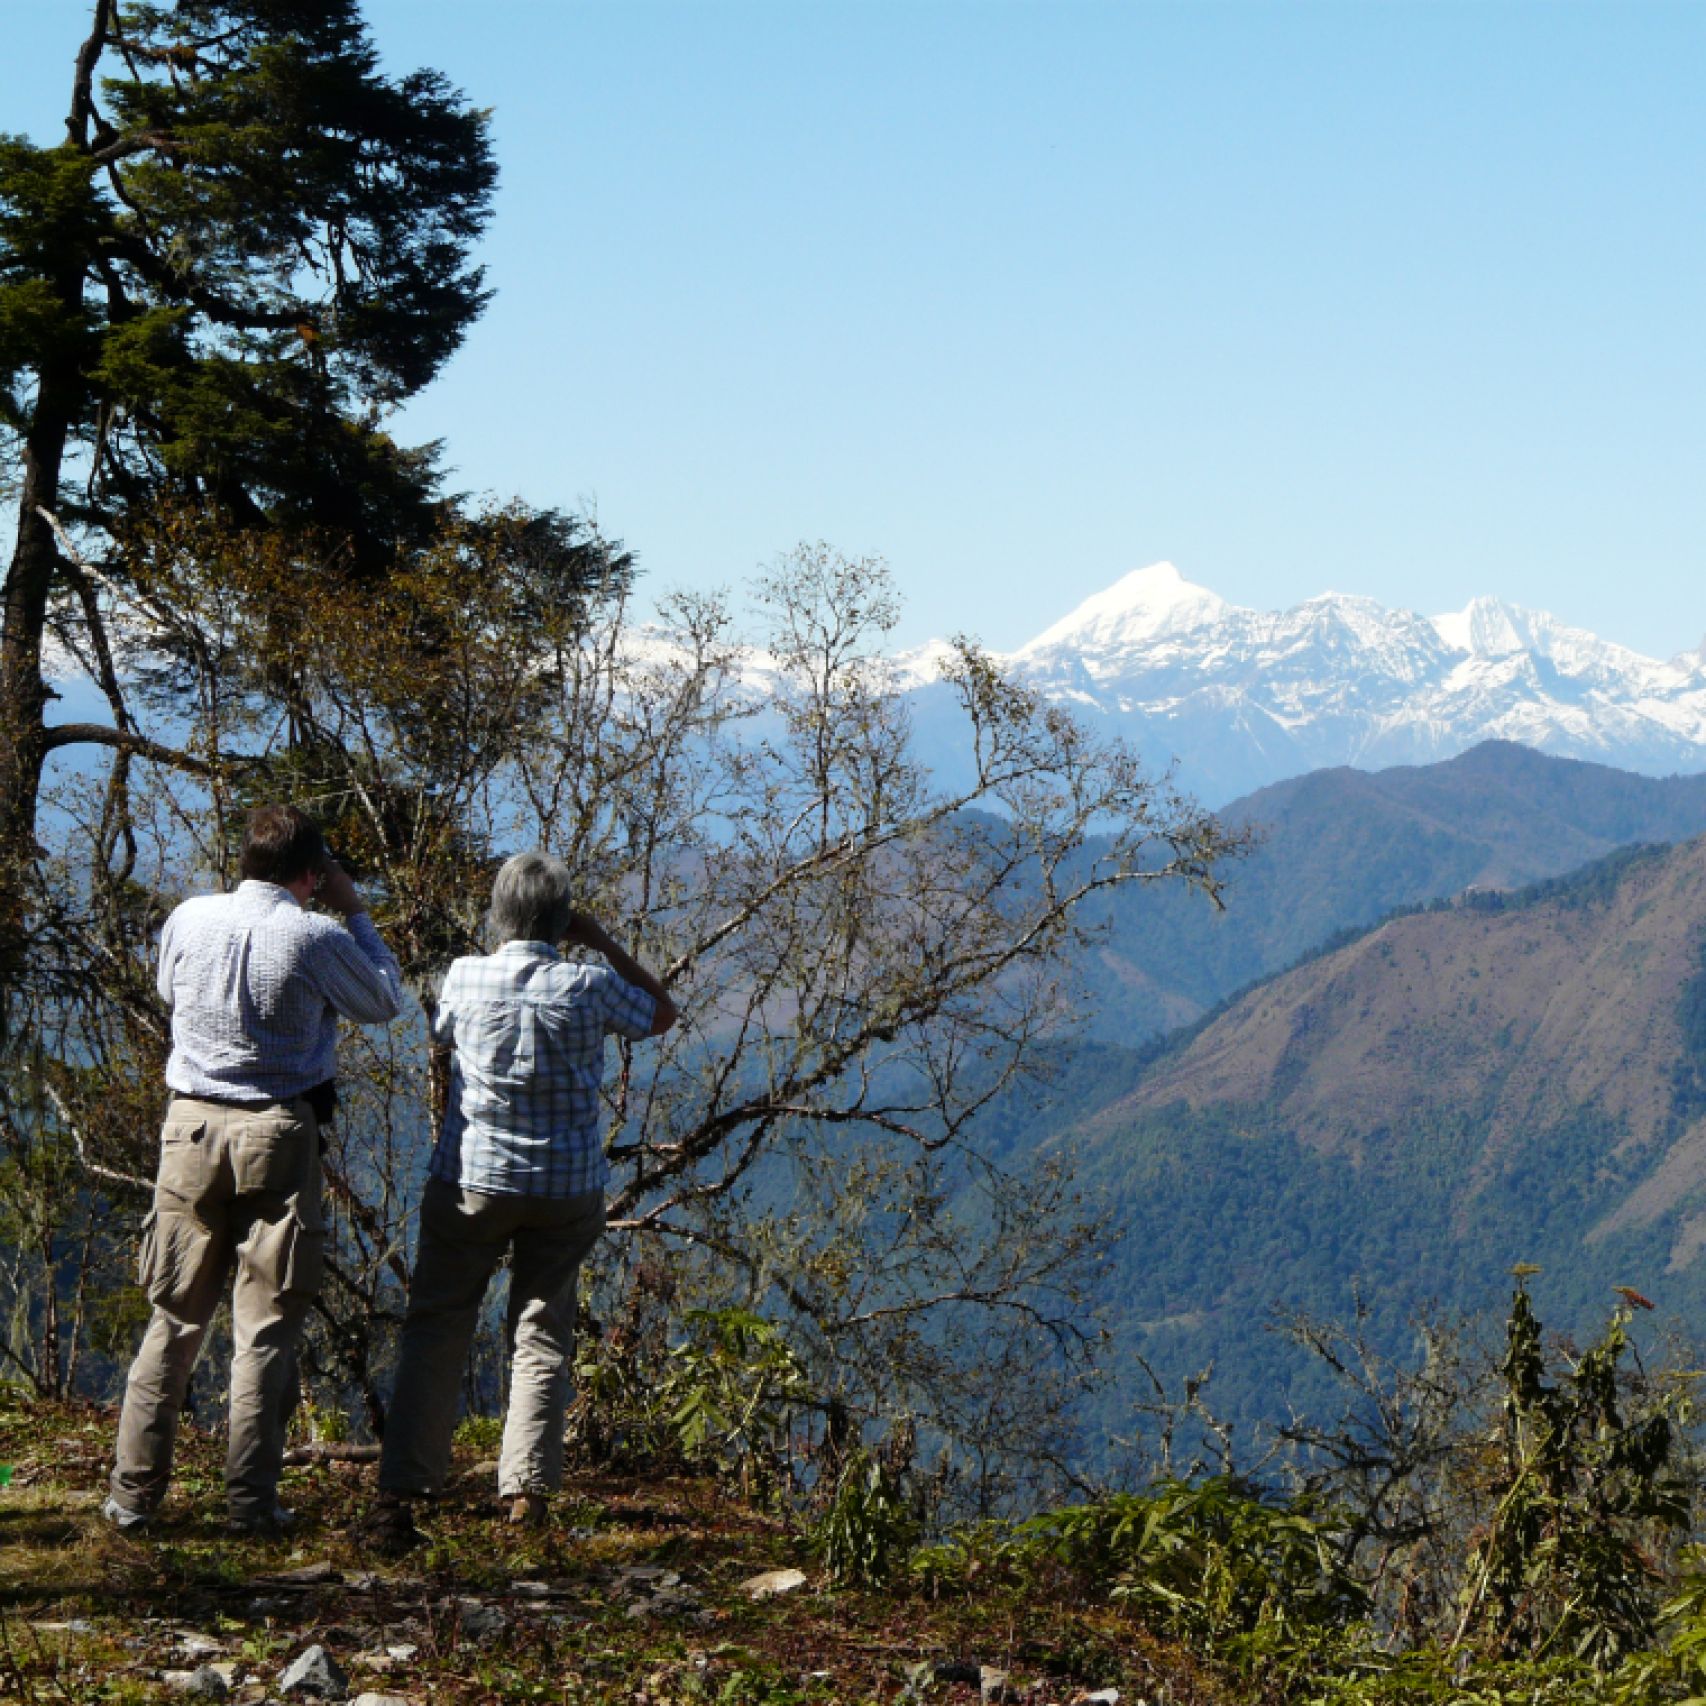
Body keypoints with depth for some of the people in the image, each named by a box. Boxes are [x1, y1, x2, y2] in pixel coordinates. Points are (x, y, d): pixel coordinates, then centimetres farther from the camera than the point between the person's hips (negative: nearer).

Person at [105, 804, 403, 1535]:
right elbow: (386, 1002, 8)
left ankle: (134, 1491, 11)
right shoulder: (316, 938, -9)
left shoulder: (188, 920, 1)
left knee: (174, 1317, 11)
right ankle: (250, 1498, 1)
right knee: (266, 1325, 2)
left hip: (191, 1125, 3)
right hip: (278, 1133, -3)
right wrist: (354, 912, 13)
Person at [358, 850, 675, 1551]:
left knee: (436, 1330, 4)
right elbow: (661, 1014, 12)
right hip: (567, 1186, 0)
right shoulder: (589, 987, -8)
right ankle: (527, 1489, 4)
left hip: (471, 1178, 0)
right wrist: (604, 944, 9)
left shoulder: (466, 977, -7)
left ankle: (402, 1489, -3)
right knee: (542, 1337, 9)